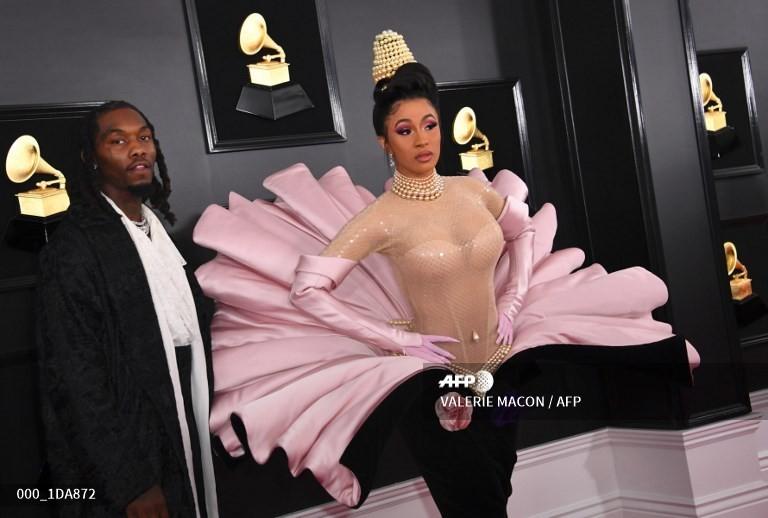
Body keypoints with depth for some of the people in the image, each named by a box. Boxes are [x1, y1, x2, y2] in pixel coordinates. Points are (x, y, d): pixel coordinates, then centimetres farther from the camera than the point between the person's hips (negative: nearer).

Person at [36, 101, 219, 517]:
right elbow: (76, 378, -20)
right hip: (128, 449, -7)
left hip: (181, 429, 8)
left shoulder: (156, 227, 7)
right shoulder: (74, 247, -18)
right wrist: (129, 484, -20)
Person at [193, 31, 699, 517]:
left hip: (500, 364, 3)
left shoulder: (473, 190, -2)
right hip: (431, 380, -3)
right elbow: (305, 289, -18)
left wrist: (513, 304, 2)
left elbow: (524, 232, 18)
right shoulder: (381, 217, -15)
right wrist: (396, 339, -18)